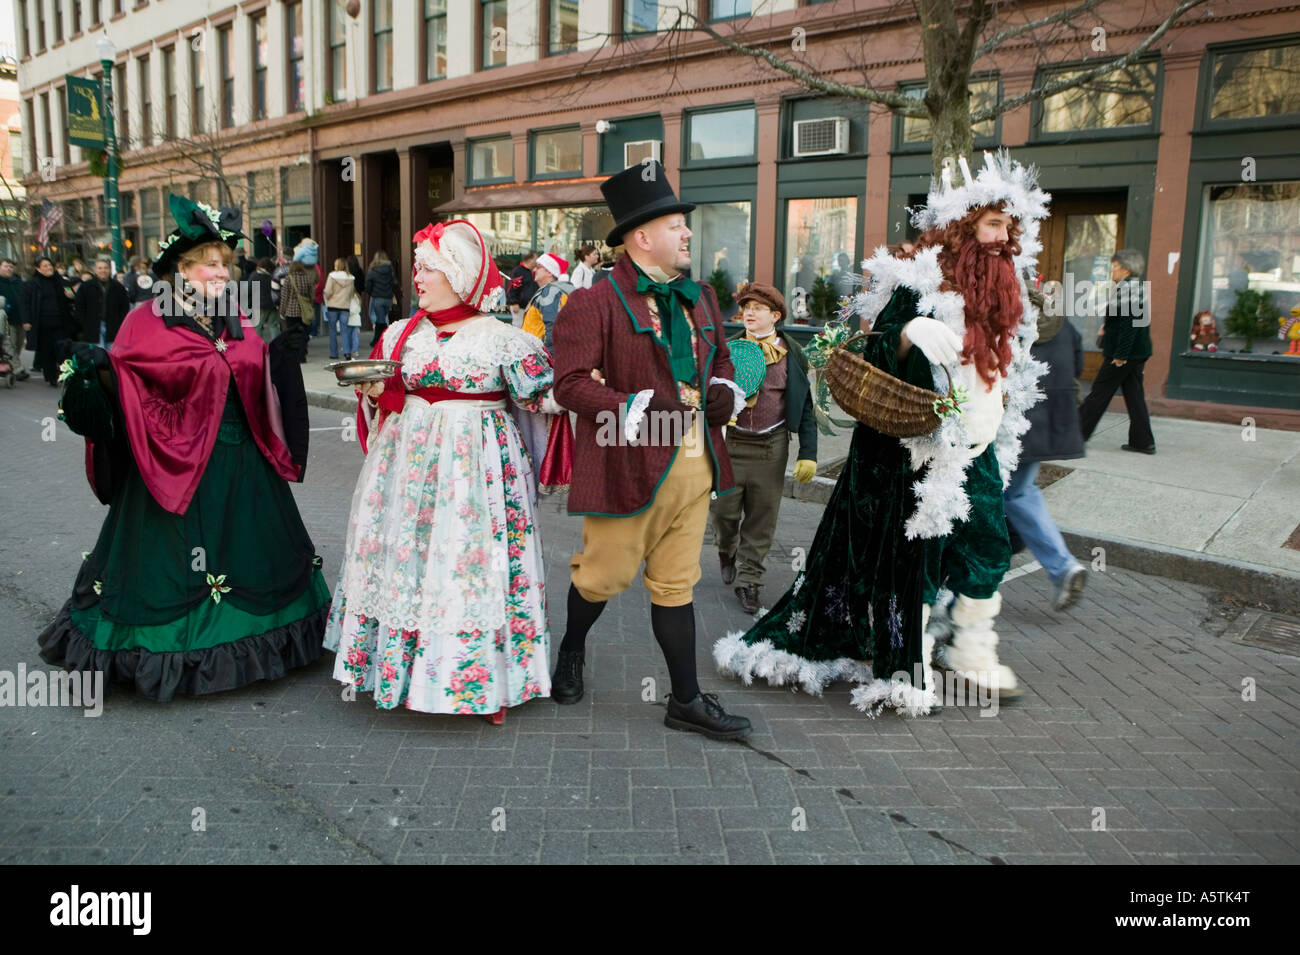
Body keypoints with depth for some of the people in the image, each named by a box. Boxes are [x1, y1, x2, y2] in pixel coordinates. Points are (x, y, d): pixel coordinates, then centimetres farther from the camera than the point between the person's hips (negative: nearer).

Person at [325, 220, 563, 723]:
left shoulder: (501, 337, -3)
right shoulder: (400, 333, 10)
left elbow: (541, 394, 1)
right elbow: (381, 403, 17)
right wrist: (374, 393, -3)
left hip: (476, 464, -4)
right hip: (409, 457, 5)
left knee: (474, 565, -2)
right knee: (403, 557, 8)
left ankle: (486, 684, 10)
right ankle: (399, 666, 25)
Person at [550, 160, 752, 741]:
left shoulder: (701, 299, 15)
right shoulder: (593, 305, -10)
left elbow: (719, 358, 27)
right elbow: (569, 383, -16)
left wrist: (723, 389, 5)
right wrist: (638, 408, -24)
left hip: (692, 465, 6)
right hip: (629, 467, -6)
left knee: (676, 585, 13)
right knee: (606, 575, 9)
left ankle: (687, 701, 23)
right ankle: (571, 652, 41)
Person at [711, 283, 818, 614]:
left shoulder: (791, 354, 1)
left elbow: (806, 407, 3)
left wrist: (808, 454, -3)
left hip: (771, 447, 0)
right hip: (731, 443, 1)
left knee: (761, 518, 5)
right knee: (722, 509, 4)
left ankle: (748, 581, 19)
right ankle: (726, 551, 37)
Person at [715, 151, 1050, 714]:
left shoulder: (1001, 287, 12)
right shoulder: (921, 279, -12)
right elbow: (878, 346, -18)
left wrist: (993, 425, 20)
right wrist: (910, 333, -36)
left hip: (977, 447, 8)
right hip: (919, 448, -8)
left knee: (987, 549, 10)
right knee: (914, 551, -1)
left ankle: (973, 654, 30)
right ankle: (908, 672, 13)